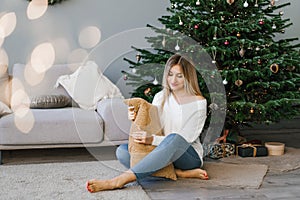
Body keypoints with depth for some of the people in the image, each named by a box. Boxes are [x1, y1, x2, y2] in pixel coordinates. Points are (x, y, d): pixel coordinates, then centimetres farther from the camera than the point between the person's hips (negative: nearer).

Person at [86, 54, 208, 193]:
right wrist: (135, 119, -11)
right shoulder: (160, 97, 8)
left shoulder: (199, 103, -6)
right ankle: (180, 173, -28)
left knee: (174, 139, -40)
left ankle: (119, 181, -47)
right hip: (162, 152, 5)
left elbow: (186, 138, -13)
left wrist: (153, 140, -25)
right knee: (122, 151, -19)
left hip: (189, 155, -5)